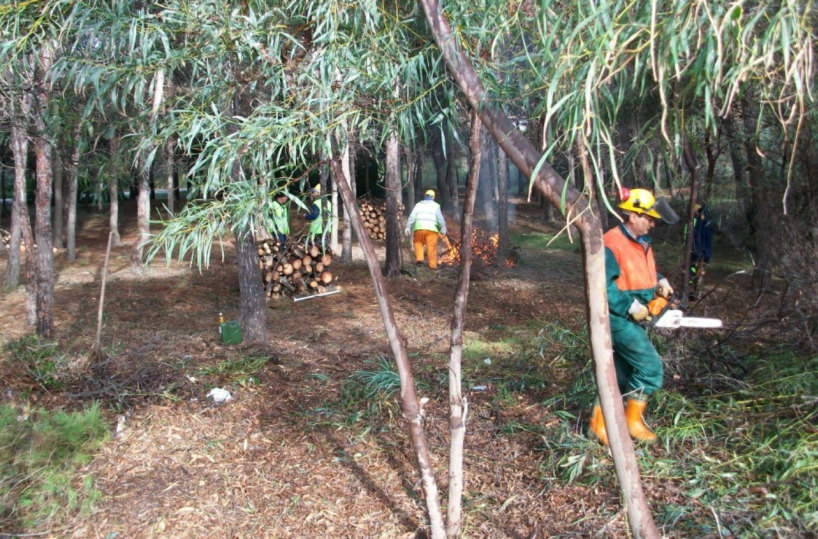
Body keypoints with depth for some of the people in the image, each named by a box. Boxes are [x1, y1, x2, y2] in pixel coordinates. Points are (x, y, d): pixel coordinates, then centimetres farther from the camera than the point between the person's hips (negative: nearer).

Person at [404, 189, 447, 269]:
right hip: (431, 229, -2)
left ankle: (419, 259, 5)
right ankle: (432, 265, 1)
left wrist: (408, 227, 5)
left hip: (419, 228, 2)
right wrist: (443, 228, 6)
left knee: (418, 242, 22)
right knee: (431, 247, 0)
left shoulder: (418, 204, 16)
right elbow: (440, 218, 1)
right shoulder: (435, 205, 9)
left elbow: (412, 216, 7)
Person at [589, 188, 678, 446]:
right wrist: (631, 306, -23)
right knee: (650, 365, -10)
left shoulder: (642, 243, 11)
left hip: (633, 319, 10)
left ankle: (599, 422, 23)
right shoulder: (611, 244, -19)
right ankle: (633, 419, 7)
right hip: (618, 318, -10)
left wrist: (660, 282, 6)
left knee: (621, 371, 13)